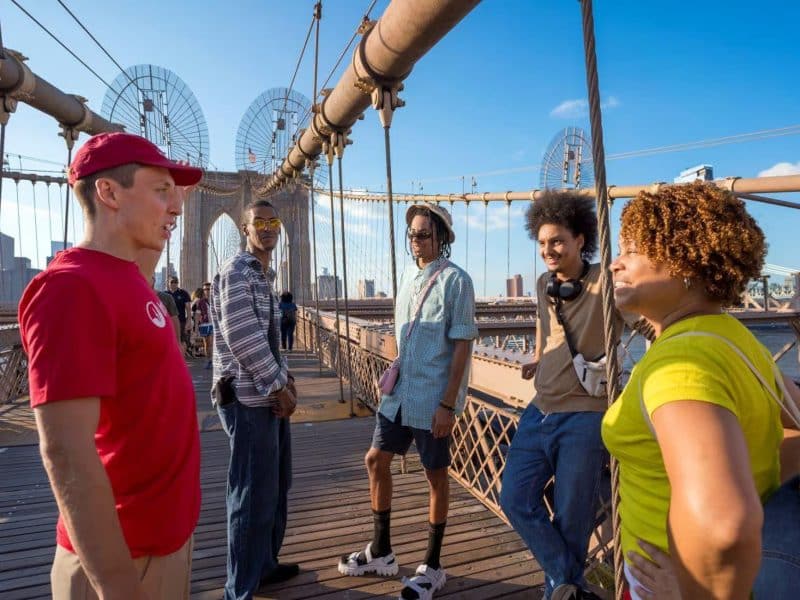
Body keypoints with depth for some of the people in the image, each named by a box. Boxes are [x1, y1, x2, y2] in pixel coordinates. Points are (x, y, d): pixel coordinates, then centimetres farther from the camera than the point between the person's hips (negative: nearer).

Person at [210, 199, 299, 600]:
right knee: (254, 493, 0)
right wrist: (279, 386, -14)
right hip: (248, 398, -10)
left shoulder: (265, 275, 16)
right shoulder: (236, 271, -13)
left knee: (277, 485, 19)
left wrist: (285, 378, 6)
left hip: (269, 394, 10)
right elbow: (243, 338, -21)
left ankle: (265, 565, 36)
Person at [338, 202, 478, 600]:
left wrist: (448, 404, -17)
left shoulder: (455, 281, -13)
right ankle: (381, 552, 32)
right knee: (376, 461, 13)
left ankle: (432, 566, 27)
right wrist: (394, 376, 12)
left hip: (433, 400, -7)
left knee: (435, 476, 8)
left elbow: (462, 346, -15)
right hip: (399, 394, 7)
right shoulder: (408, 275, 9)